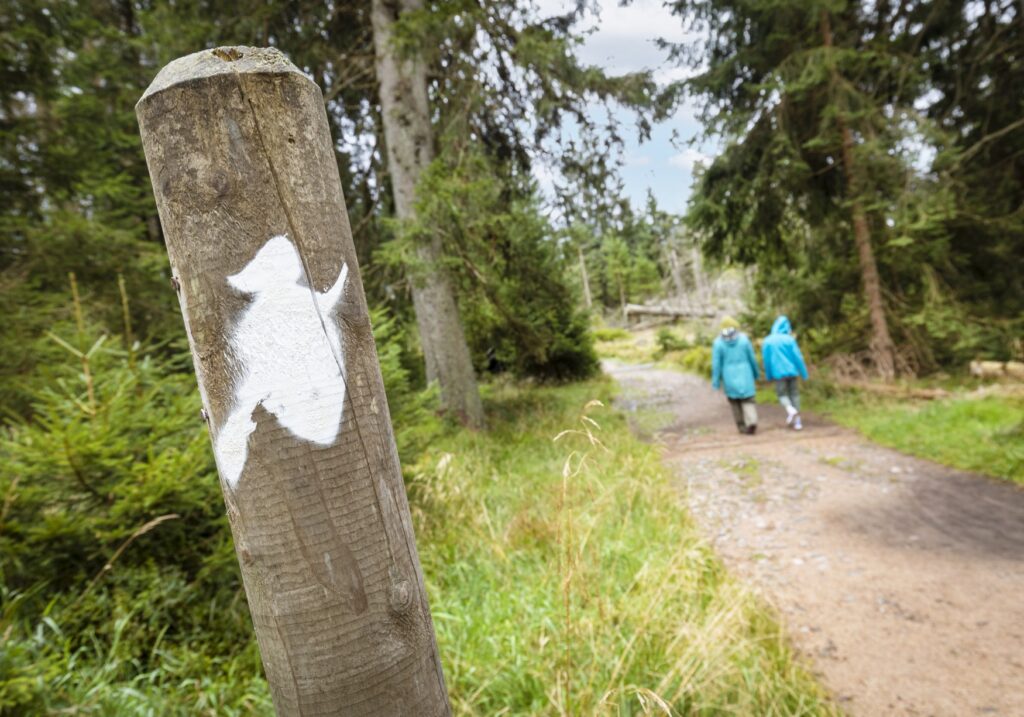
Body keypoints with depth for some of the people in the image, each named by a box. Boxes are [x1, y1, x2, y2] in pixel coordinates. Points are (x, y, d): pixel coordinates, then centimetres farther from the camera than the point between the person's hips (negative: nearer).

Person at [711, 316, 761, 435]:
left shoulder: (718, 342, -7)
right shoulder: (743, 339, -4)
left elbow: (716, 363, -8)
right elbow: (752, 358, 2)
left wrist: (716, 381, -3)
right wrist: (756, 372, 17)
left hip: (729, 377, 0)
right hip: (744, 374, 0)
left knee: (734, 400, 18)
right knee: (747, 400, 7)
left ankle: (742, 426, 22)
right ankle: (751, 421, -17)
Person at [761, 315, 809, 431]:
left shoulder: (767, 341, -3)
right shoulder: (789, 339, -7)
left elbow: (766, 359, 1)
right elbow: (798, 357, -5)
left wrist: (769, 376, 11)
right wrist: (804, 373, 4)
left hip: (778, 372, 0)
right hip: (791, 371, 0)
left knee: (782, 394, 12)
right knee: (794, 394, 9)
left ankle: (790, 410, -16)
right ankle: (797, 421, 9)